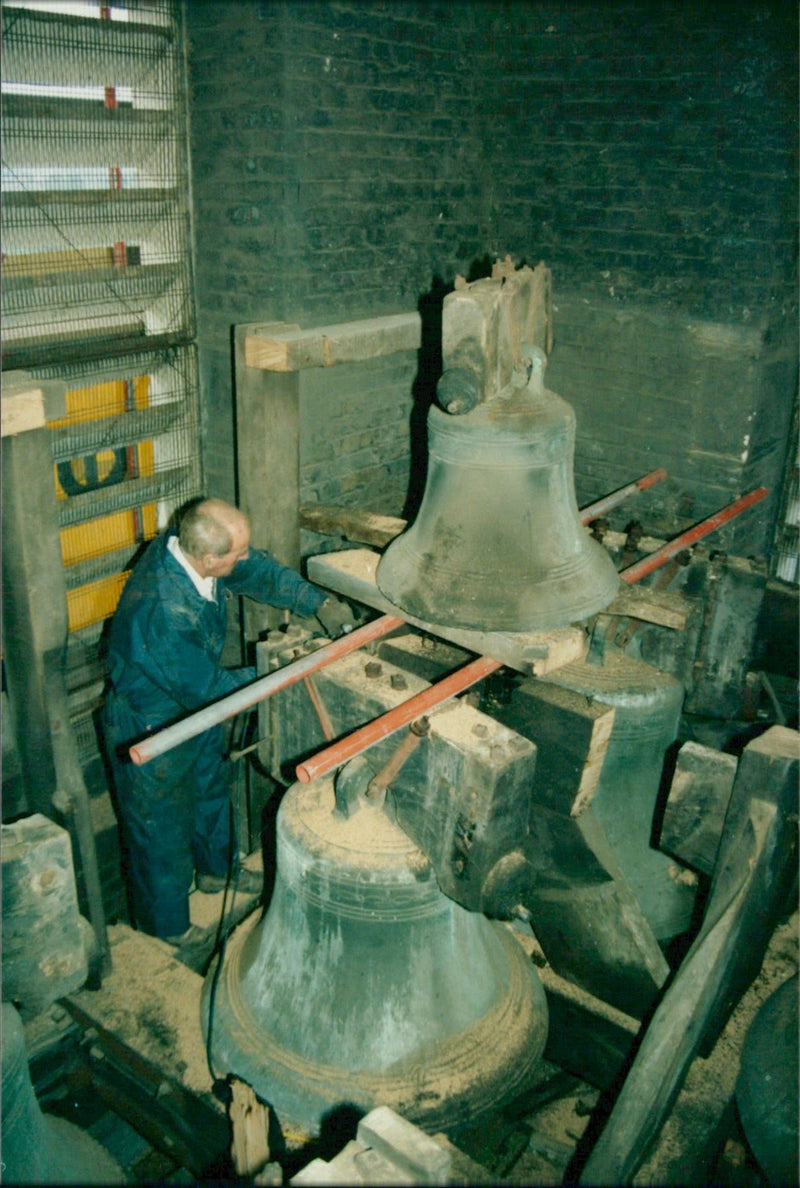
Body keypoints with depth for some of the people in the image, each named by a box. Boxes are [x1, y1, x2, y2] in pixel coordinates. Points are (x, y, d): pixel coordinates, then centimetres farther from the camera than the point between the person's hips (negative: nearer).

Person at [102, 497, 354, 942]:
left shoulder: (191, 547, -19)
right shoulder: (165, 611, -42)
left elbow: (261, 571, -3)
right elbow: (206, 688, -28)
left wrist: (319, 602, -15)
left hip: (196, 707, 8)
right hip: (151, 728, -8)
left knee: (212, 788, 29)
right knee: (163, 828, 12)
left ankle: (216, 870, 57)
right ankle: (167, 931, 36)